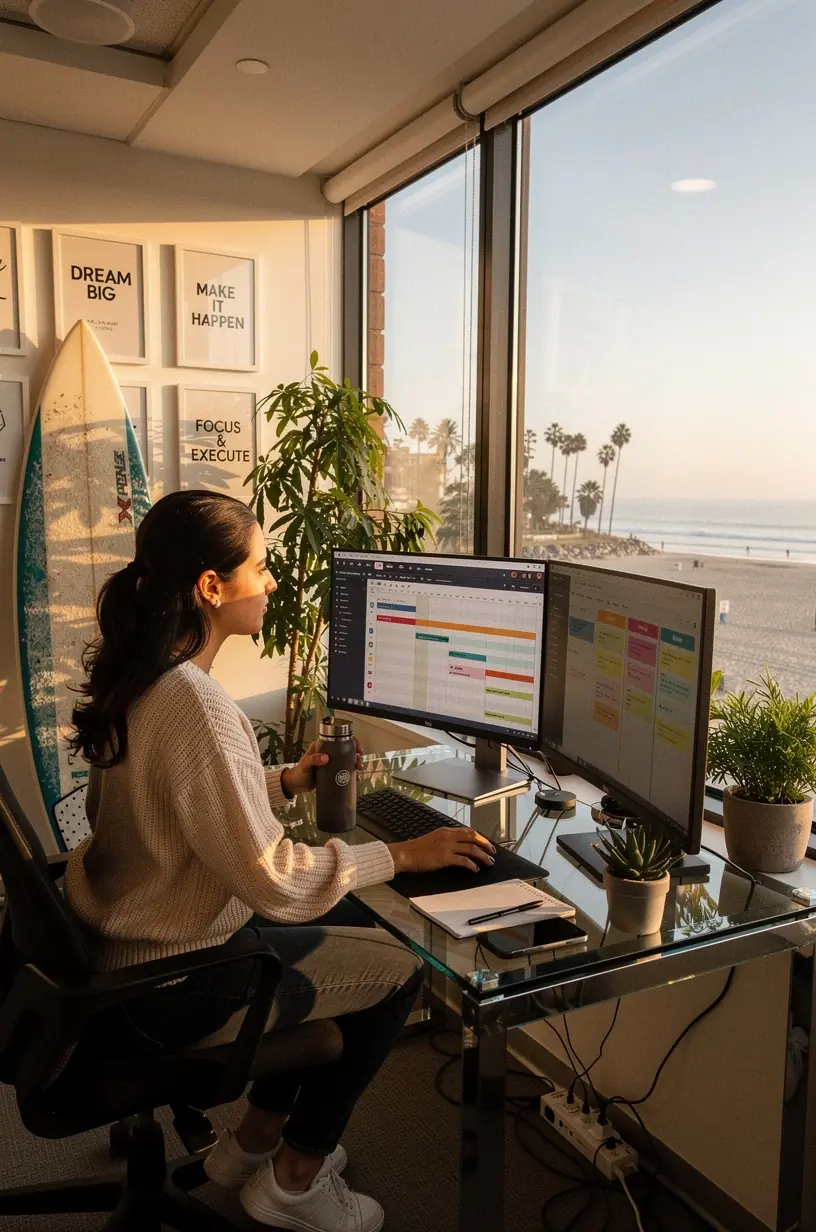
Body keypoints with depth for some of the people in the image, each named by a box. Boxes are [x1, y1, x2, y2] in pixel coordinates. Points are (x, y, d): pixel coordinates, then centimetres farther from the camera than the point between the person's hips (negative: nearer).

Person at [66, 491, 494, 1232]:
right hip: (165, 988, -9)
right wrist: (403, 855, -17)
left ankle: (257, 1138, 33)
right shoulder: (194, 706, -31)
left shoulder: (135, 678, -1)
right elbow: (273, 878, -28)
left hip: (121, 937, 9)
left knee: (342, 919, 21)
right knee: (398, 969, 3)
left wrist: (284, 783, 6)